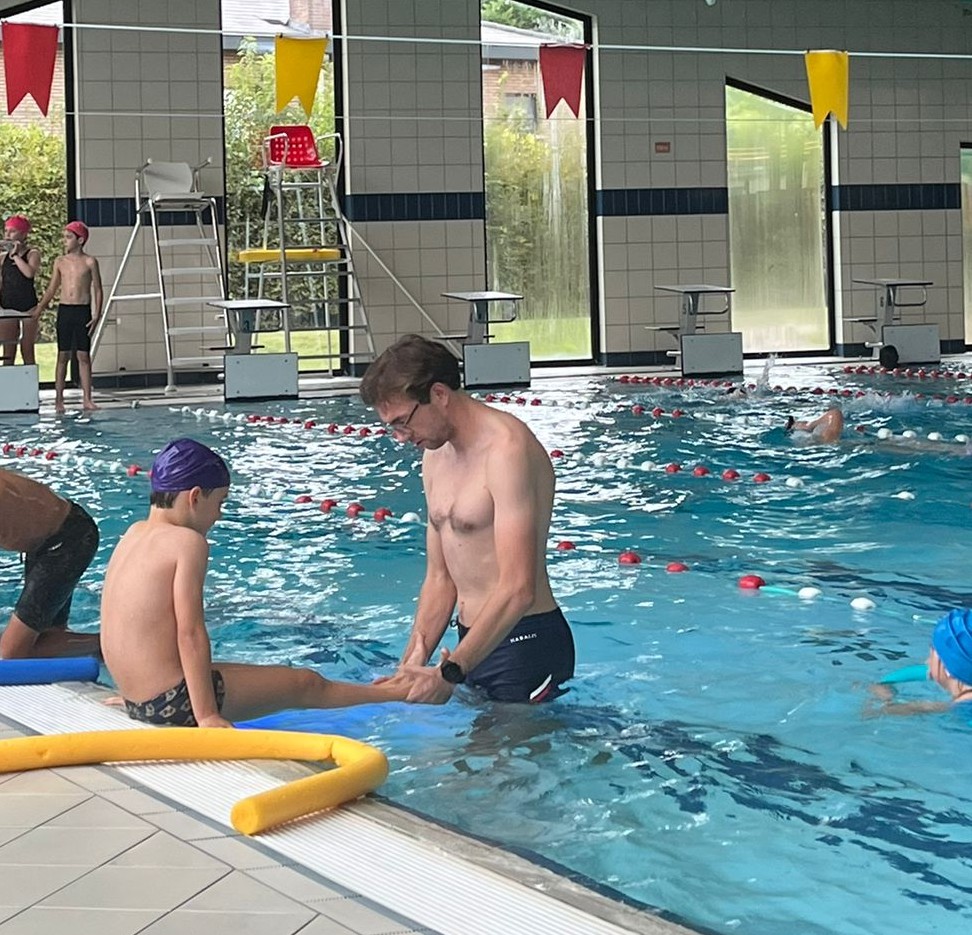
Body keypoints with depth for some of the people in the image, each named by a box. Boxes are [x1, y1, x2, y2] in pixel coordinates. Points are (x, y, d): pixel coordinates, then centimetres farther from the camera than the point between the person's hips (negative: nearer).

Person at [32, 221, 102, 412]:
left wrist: (96, 315, -7)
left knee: (84, 356, 0)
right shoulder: (60, 262, 7)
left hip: (83, 311, -2)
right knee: (63, 355, 2)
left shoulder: (89, 262, -1)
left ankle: (87, 399, 2)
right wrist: (39, 308, 4)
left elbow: (98, 290, 0)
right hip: (64, 310, 2)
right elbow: (51, 289, 13)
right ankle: (58, 399, 4)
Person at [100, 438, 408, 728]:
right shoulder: (188, 542, -14)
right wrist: (207, 715, -20)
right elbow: (190, 633, -19)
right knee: (306, 684, 6)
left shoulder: (133, 534, 12)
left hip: (135, 700, 9)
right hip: (173, 702, -9)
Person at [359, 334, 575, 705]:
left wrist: (449, 674, -23)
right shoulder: (435, 457, 12)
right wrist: (413, 661, 3)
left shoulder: (506, 448, -19)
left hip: (524, 643, -9)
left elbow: (518, 591, -26)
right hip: (475, 643, 9)